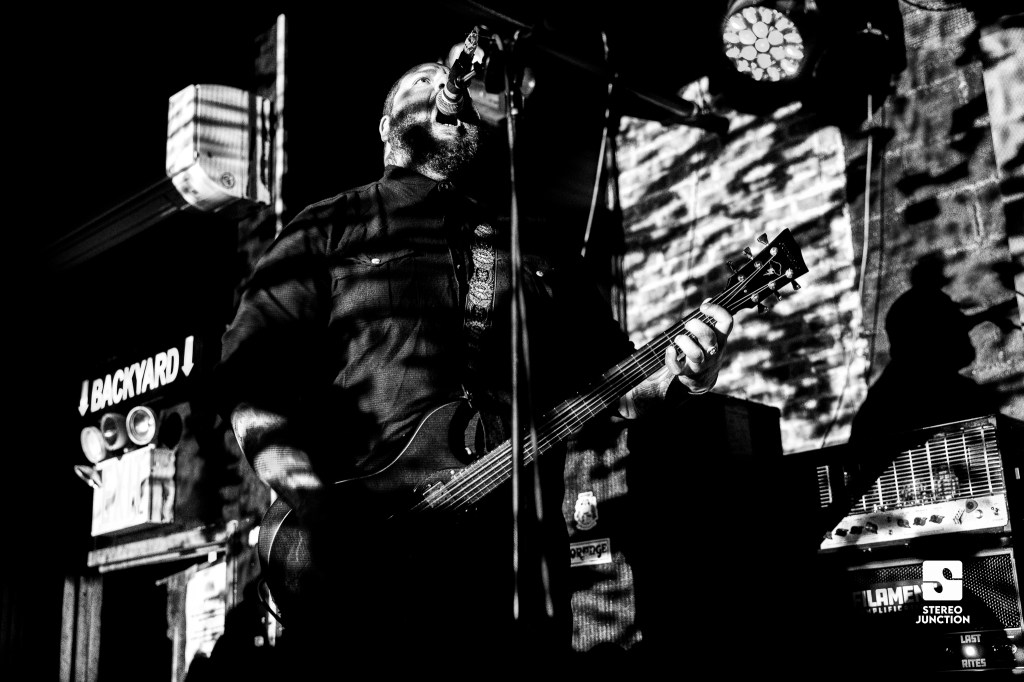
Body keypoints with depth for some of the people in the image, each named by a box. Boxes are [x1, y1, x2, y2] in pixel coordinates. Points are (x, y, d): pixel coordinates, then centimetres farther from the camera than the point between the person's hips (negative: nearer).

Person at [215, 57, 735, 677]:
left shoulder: (535, 251, 20)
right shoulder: (330, 231, 9)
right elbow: (251, 377, 0)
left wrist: (675, 374, -3)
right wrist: (314, 502, -15)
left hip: (518, 570, 3)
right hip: (360, 572, -3)